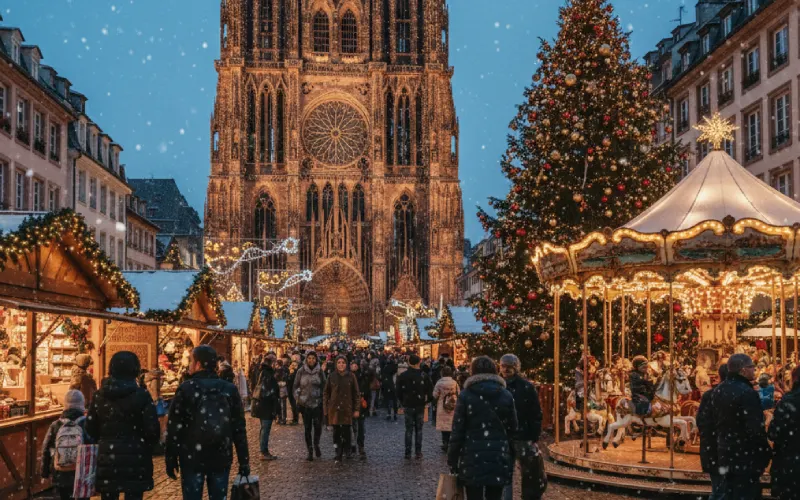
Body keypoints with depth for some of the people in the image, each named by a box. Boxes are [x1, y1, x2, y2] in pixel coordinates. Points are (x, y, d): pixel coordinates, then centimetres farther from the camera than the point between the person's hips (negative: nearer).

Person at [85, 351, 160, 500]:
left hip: (107, 457, 4)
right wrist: (148, 447, 9)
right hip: (135, 459, -3)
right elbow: (152, 429, -10)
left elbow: (90, 429, 7)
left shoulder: (99, 395, 3)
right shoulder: (141, 395, -9)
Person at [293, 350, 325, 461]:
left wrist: (323, 399, 0)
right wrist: (298, 397, -2)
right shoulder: (301, 372, 1)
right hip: (305, 404, 0)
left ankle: (316, 444, 22)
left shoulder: (320, 371, 3)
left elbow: (324, 386, 8)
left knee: (318, 426, -6)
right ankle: (310, 451, 10)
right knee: (307, 428, 2)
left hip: (317, 403, 0)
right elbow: (295, 386, 7)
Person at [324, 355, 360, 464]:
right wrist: (326, 408, 2)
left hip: (347, 408, -1)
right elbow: (326, 393, 7)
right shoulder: (332, 376, 2)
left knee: (346, 431, -1)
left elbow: (356, 393, 2)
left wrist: (356, 409, -1)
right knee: (336, 431, 1)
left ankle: (347, 450, 22)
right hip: (334, 408, 1)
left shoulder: (351, 376, 0)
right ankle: (338, 456, 6)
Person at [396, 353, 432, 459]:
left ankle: (408, 453, 6)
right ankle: (418, 452, 8)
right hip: (420, 406, 0)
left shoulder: (402, 376, -6)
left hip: (408, 406, 0)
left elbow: (399, 392, -2)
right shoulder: (424, 376, -7)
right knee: (419, 429, 9)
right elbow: (430, 391, -6)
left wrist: (403, 403, 9)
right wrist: (426, 401, 7)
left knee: (409, 429, 7)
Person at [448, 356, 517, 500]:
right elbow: (512, 429, 6)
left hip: (473, 459, -2)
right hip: (499, 459, 2)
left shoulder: (465, 395, -4)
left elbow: (457, 431, -5)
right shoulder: (506, 395, 3)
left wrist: (452, 460, 2)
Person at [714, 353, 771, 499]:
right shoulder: (747, 392, -21)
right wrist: (764, 453, -11)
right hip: (745, 456, -8)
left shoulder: (720, 390, 7)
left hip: (726, 453, 8)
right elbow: (755, 429, -23)